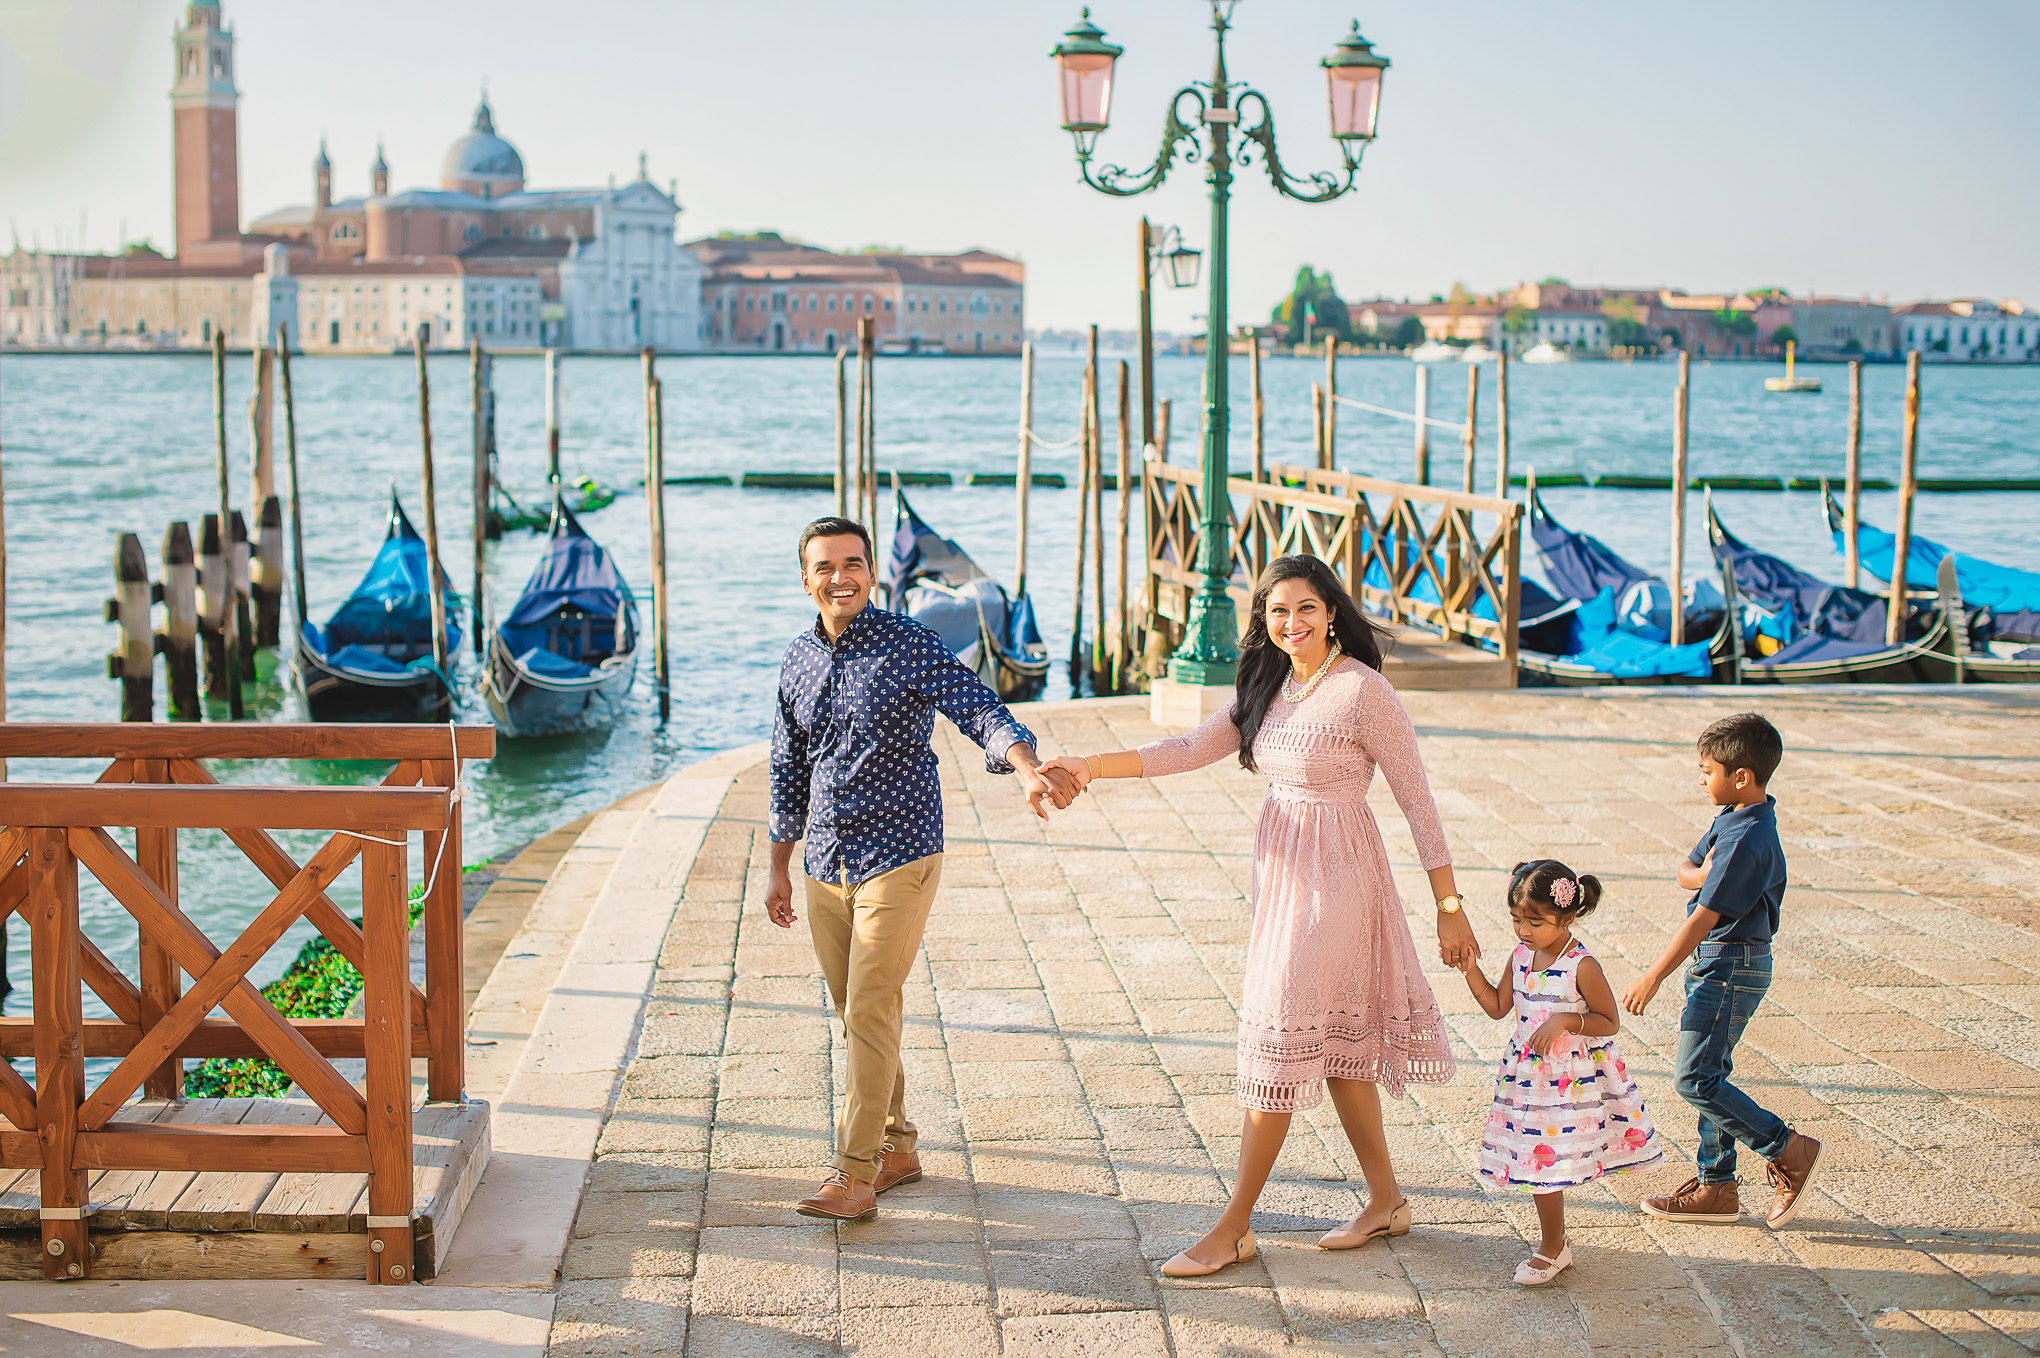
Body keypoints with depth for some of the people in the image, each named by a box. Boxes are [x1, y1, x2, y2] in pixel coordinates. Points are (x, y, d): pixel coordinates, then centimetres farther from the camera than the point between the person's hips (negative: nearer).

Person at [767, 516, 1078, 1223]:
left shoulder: (910, 647, -10)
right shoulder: (797, 661, 8)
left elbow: (979, 710, -23)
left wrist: (1027, 766, -43)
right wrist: (779, 868, 21)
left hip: (897, 856, -6)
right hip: (825, 866, 6)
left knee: (869, 1013, -10)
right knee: (855, 1013, 12)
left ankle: (856, 1175, -5)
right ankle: (895, 1146, 26)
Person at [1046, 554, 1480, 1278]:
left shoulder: (1364, 691, -15)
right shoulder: (1271, 687, 7)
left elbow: (1417, 800, -11)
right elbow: (1193, 749, 8)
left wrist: (1449, 907, -9)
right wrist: (1094, 766, -3)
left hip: (1335, 877, -8)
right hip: (1283, 872, 8)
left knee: (1280, 1040, -4)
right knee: (1332, 1040, 14)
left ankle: (1234, 1228, 4)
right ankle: (1386, 1201, 27)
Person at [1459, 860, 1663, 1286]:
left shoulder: (1582, 967, -17)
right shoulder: (1520, 956, 2)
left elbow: (1610, 1022, -12)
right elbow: (1497, 1006, 12)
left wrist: (1566, 1020, -24)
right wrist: (1470, 968, 1)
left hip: (1570, 1080, -6)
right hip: (1528, 1072, 6)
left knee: (1546, 1164, -2)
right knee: (1540, 1163, 11)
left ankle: (1551, 1250, 14)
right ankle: (1555, 1243, 27)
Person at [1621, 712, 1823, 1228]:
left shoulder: (1749, 841, -24)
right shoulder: (1730, 819, 7)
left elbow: (1702, 919, -24)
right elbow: (1685, 871, 15)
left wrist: (1652, 978, -21)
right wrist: (1705, 875, -11)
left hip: (1732, 966, -10)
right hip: (1716, 963, 10)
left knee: (1696, 1079, -9)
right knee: (1709, 1075, 13)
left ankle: (1789, 1150, 3)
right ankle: (1716, 1189, 20)